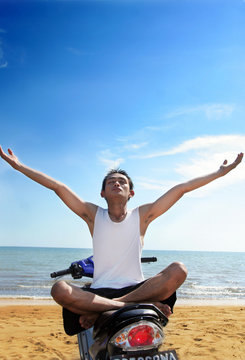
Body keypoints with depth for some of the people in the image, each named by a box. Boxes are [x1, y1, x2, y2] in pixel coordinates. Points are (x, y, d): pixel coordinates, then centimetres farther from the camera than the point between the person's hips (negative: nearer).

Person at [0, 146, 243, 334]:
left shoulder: (142, 215, 6)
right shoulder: (93, 214, 7)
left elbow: (181, 188, 3)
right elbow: (57, 187, 2)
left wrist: (220, 173, 4)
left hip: (137, 287, 1)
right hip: (98, 291, 0)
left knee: (178, 270, -26)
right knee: (60, 290, -29)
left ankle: (99, 312, -26)